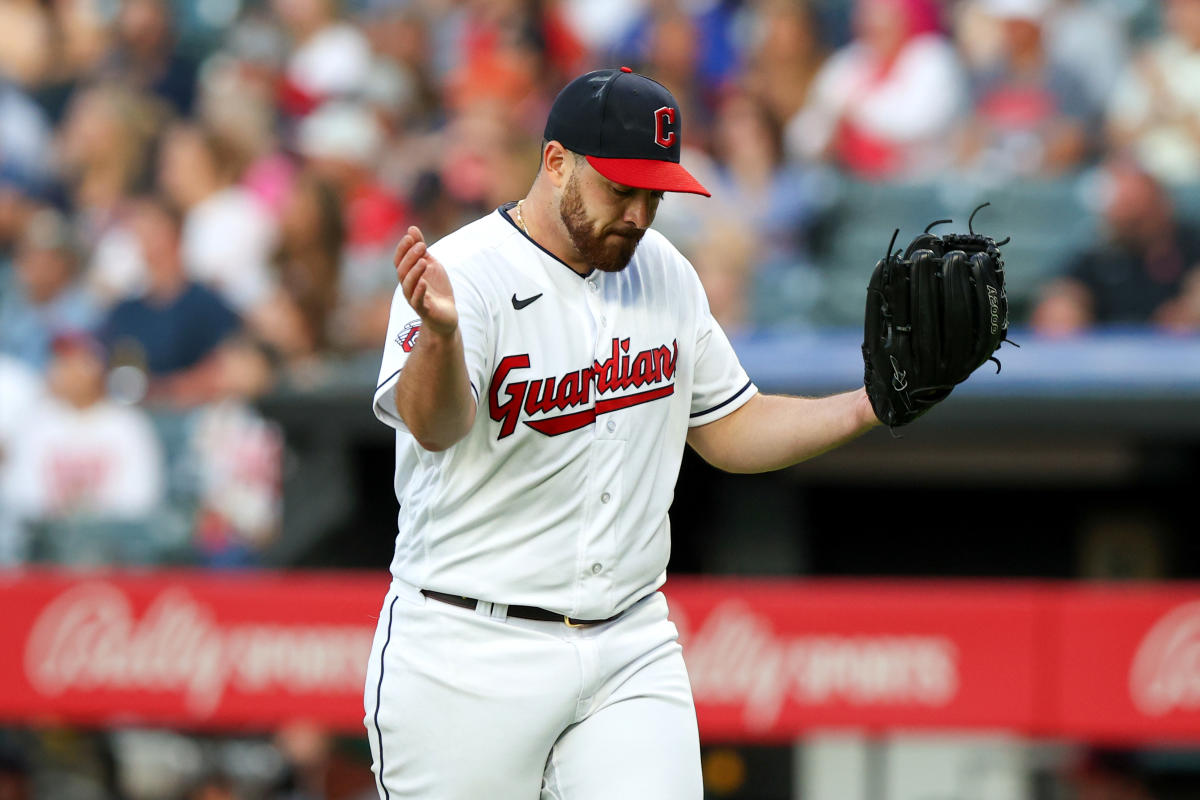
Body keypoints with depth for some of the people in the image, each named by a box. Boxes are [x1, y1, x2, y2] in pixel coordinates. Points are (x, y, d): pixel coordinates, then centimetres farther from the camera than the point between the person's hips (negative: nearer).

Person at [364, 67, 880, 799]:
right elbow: (433, 426, -31)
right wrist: (439, 334, -53)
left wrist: (872, 406, 5)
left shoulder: (666, 276, 9)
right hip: (471, 652, -5)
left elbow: (731, 431, 19)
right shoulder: (468, 273, -13)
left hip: (632, 650, 5)